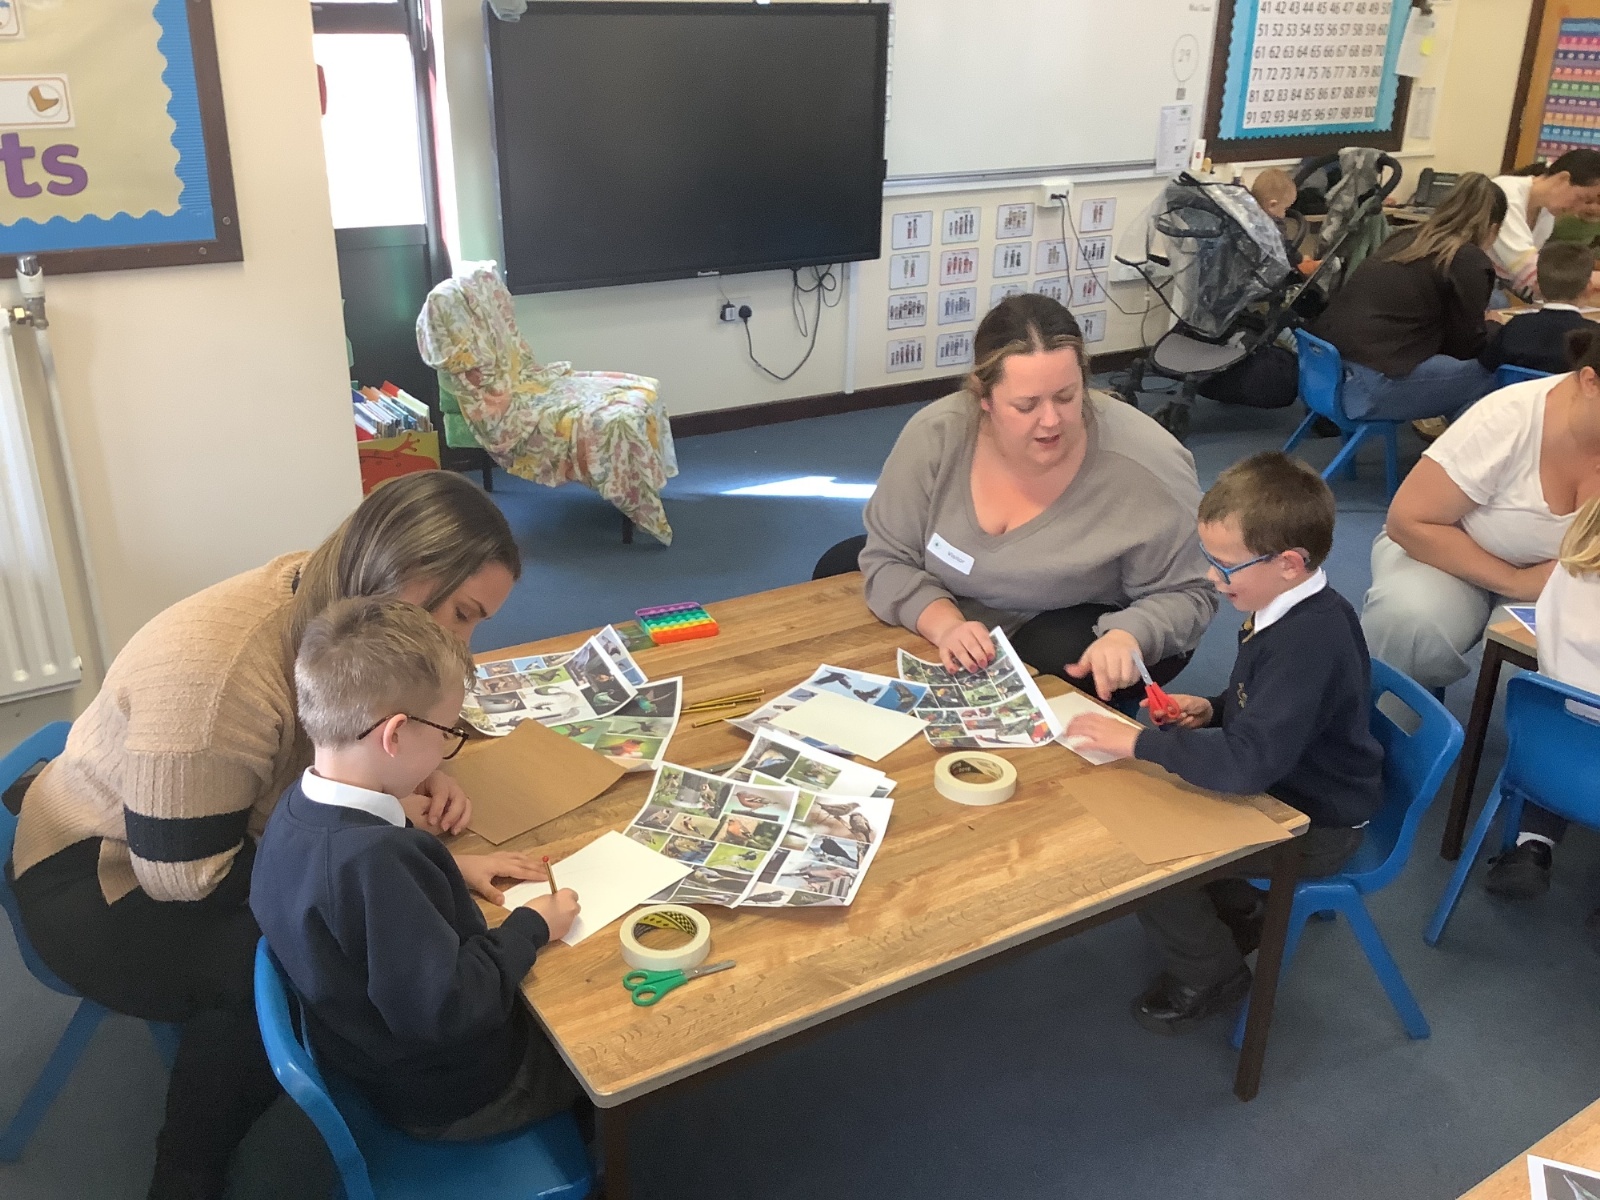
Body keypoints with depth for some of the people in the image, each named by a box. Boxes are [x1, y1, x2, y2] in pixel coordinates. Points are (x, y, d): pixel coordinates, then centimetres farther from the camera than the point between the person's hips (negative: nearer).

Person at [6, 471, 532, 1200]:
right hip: (102, 883, -7)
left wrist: (419, 776, -15)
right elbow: (190, 879, -31)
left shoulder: (336, 605, -12)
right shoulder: (217, 668, -37)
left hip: (235, 845, 8)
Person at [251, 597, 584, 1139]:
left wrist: (454, 870, 2)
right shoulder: (374, 860, -38)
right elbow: (448, 1008, -33)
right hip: (454, 1098, -8)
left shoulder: (299, 807, -9)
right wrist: (530, 927, -20)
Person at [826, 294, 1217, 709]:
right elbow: (888, 559, -13)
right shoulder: (934, 437, -21)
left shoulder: (1147, 465, -28)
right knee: (839, 568, 0)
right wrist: (944, 625, -32)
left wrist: (1128, 636, -40)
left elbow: (1185, 594, -17)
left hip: (1086, 627, -4)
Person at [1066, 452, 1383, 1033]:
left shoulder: (1309, 642, -33)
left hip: (1314, 826, -10)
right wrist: (1213, 709, -1)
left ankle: (1210, 975, 8)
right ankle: (1238, 907, 25)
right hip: (1282, 779, 10)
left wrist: (1138, 742, -32)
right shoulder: (1295, 611, -2)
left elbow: (1248, 763, -40)